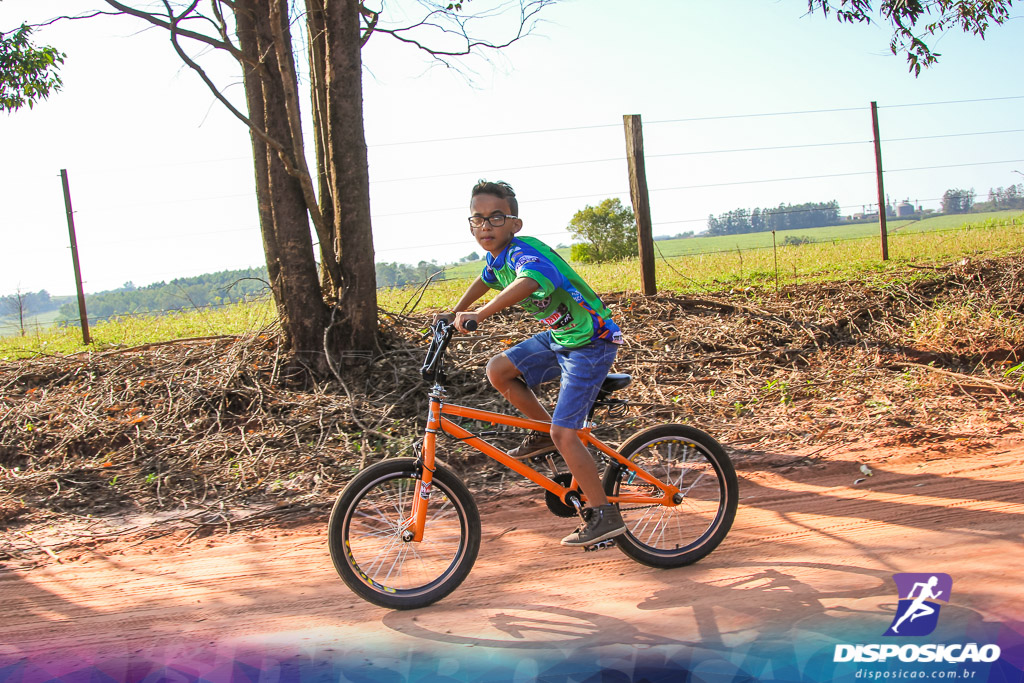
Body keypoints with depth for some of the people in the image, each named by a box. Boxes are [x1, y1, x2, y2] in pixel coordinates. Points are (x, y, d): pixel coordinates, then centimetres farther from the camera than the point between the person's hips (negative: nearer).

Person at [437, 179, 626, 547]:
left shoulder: (524, 251, -24)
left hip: (591, 342, -9)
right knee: (498, 370, 2)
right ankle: (545, 433, 18)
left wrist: (478, 315, -53)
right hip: (559, 336, 9)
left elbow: (527, 282, -49)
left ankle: (604, 515, 1)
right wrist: (454, 312, 34)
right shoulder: (496, 257, 3)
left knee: (564, 434, -11)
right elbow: (484, 280, 29)